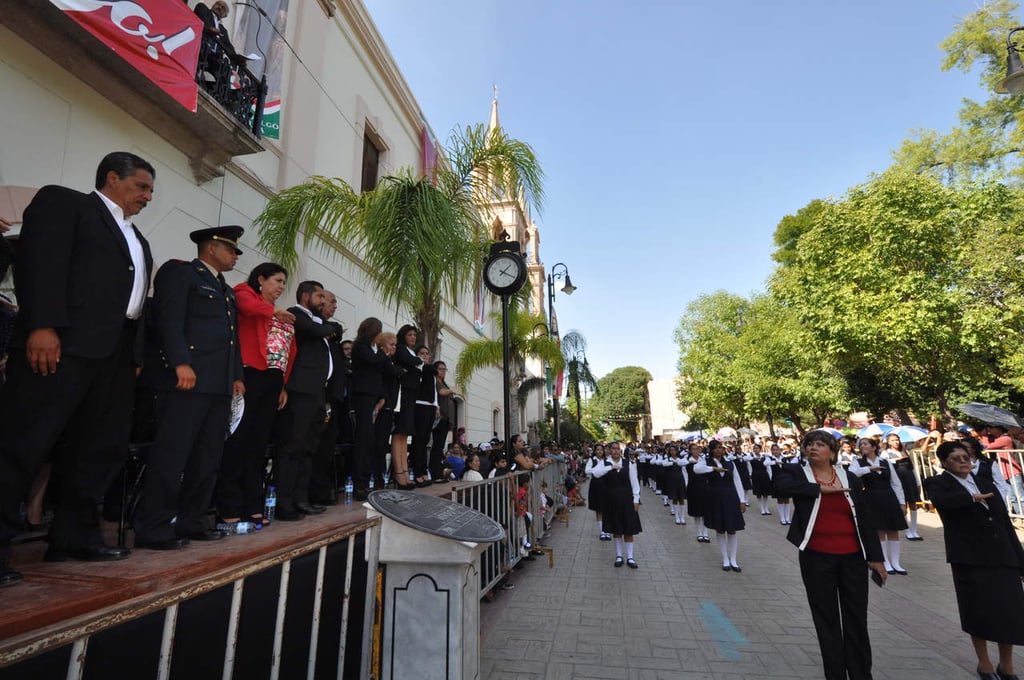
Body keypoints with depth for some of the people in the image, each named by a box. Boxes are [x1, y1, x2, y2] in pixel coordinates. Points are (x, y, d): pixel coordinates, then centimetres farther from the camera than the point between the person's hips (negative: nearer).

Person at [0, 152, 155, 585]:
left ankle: (75, 536, 15)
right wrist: (42, 325, -20)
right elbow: (40, 259, -9)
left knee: (103, 448, 7)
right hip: (65, 341, -7)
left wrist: (137, 354, 13)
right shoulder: (63, 201, 7)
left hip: (117, 351, 8)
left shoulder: (136, 239, 28)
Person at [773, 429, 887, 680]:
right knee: (826, 620, 10)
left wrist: (875, 556, 4)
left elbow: (864, 517, 6)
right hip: (817, 557, -2)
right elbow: (781, 485, -26)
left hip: (852, 556, 2)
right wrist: (820, 488, -21)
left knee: (857, 619, 12)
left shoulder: (848, 477, 4)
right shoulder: (796, 472, -4)